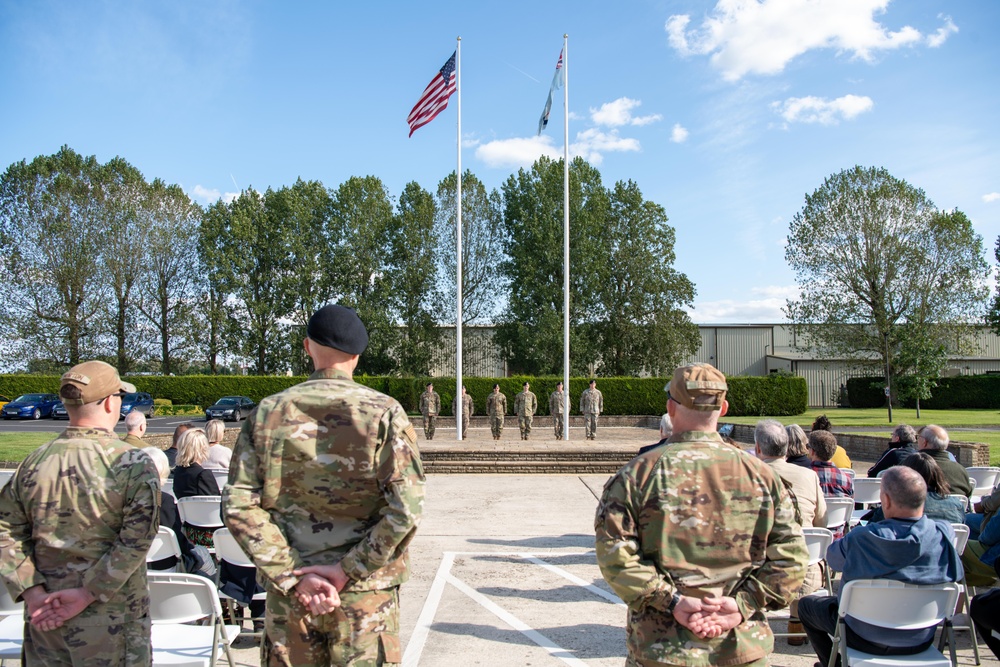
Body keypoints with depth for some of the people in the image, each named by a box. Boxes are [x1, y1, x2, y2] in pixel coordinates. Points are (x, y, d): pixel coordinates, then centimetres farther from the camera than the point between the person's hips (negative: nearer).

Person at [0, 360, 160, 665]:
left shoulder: (34, 461, -1)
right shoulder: (134, 464, -14)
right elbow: (136, 540, -20)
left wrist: (32, 592, -4)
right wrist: (88, 594, -15)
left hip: (44, 618, 4)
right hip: (112, 617, -4)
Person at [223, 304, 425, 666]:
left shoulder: (268, 411, -1)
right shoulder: (383, 412, -8)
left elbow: (238, 506, -6)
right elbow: (406, 508, -17)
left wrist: (292, 575, -7)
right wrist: (348, 570, -11)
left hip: (287, 592, 2)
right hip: (366, 594, -2)